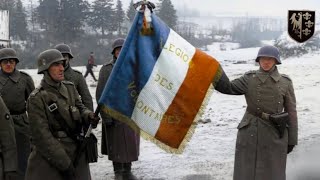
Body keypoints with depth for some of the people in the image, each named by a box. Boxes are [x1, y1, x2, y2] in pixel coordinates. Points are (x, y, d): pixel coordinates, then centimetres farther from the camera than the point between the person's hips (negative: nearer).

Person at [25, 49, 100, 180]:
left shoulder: (69, 88, 6)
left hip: (77, 153, 6)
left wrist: (88, 116, -15)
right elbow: (42, 136, -15)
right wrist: (64, 164, -17)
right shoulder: (36, 98, -12)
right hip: (49, 159, -5)